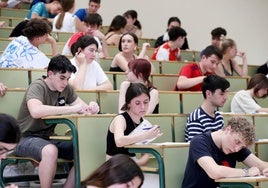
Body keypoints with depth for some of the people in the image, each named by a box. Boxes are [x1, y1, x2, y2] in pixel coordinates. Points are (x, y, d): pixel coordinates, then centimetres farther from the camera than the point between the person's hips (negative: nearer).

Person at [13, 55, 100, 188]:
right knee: (50, 151, -37)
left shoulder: (66, 89, 4)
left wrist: (91, 107, -18)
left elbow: (83, 107, 9)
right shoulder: (37, 87, -17)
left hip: (49, 138, 7)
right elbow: (35, 111, -37)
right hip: (27, 138, -7)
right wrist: (72, 108, -36)